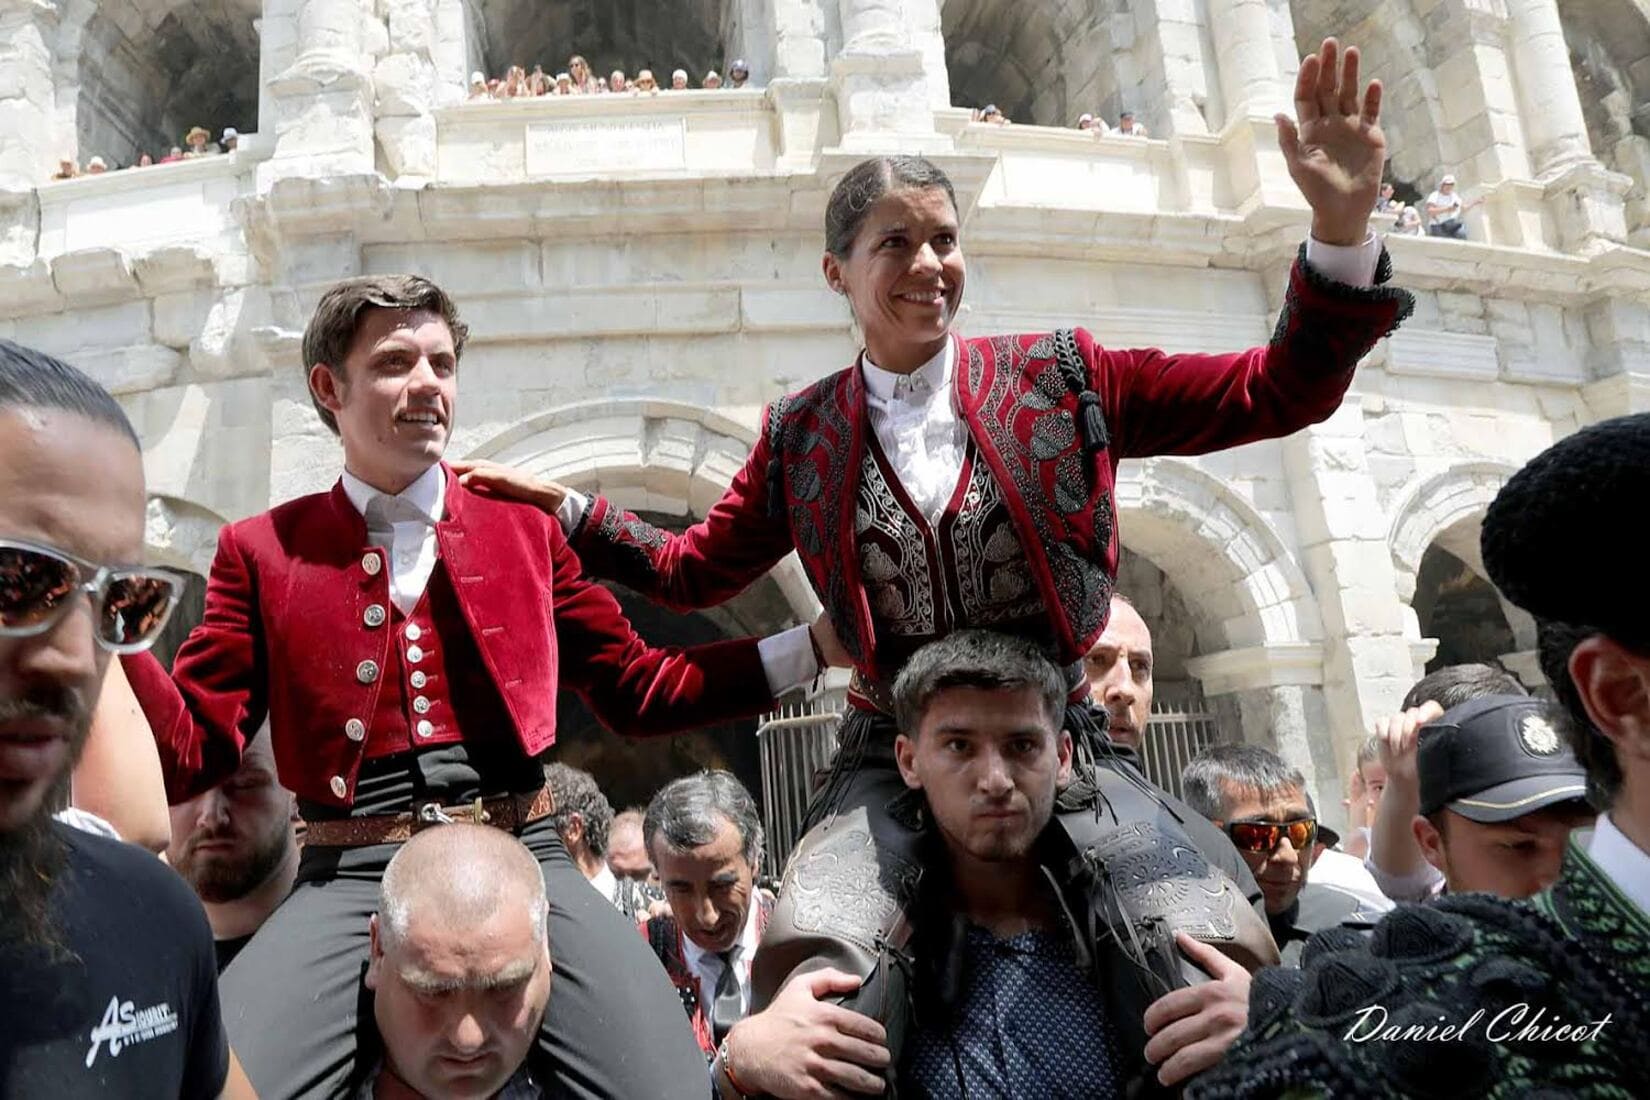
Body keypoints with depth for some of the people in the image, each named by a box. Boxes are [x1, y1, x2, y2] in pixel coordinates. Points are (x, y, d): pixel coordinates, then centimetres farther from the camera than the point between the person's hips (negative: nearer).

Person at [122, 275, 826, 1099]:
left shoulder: (526, 526, 12)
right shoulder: (262, 550, 9)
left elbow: (643, 690, 14)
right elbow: (191, 753, 5)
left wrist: (819, 642, 7)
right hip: (350, 879, 0)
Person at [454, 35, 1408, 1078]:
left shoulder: (1060, 374, 3)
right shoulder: (800, 433, 6)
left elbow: (1277, 394, 1)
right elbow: (695, 569, 19)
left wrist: (1341, 232, -13)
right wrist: (570, 509, 11)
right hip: (893, 764, 0)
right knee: (809, 965, -29)